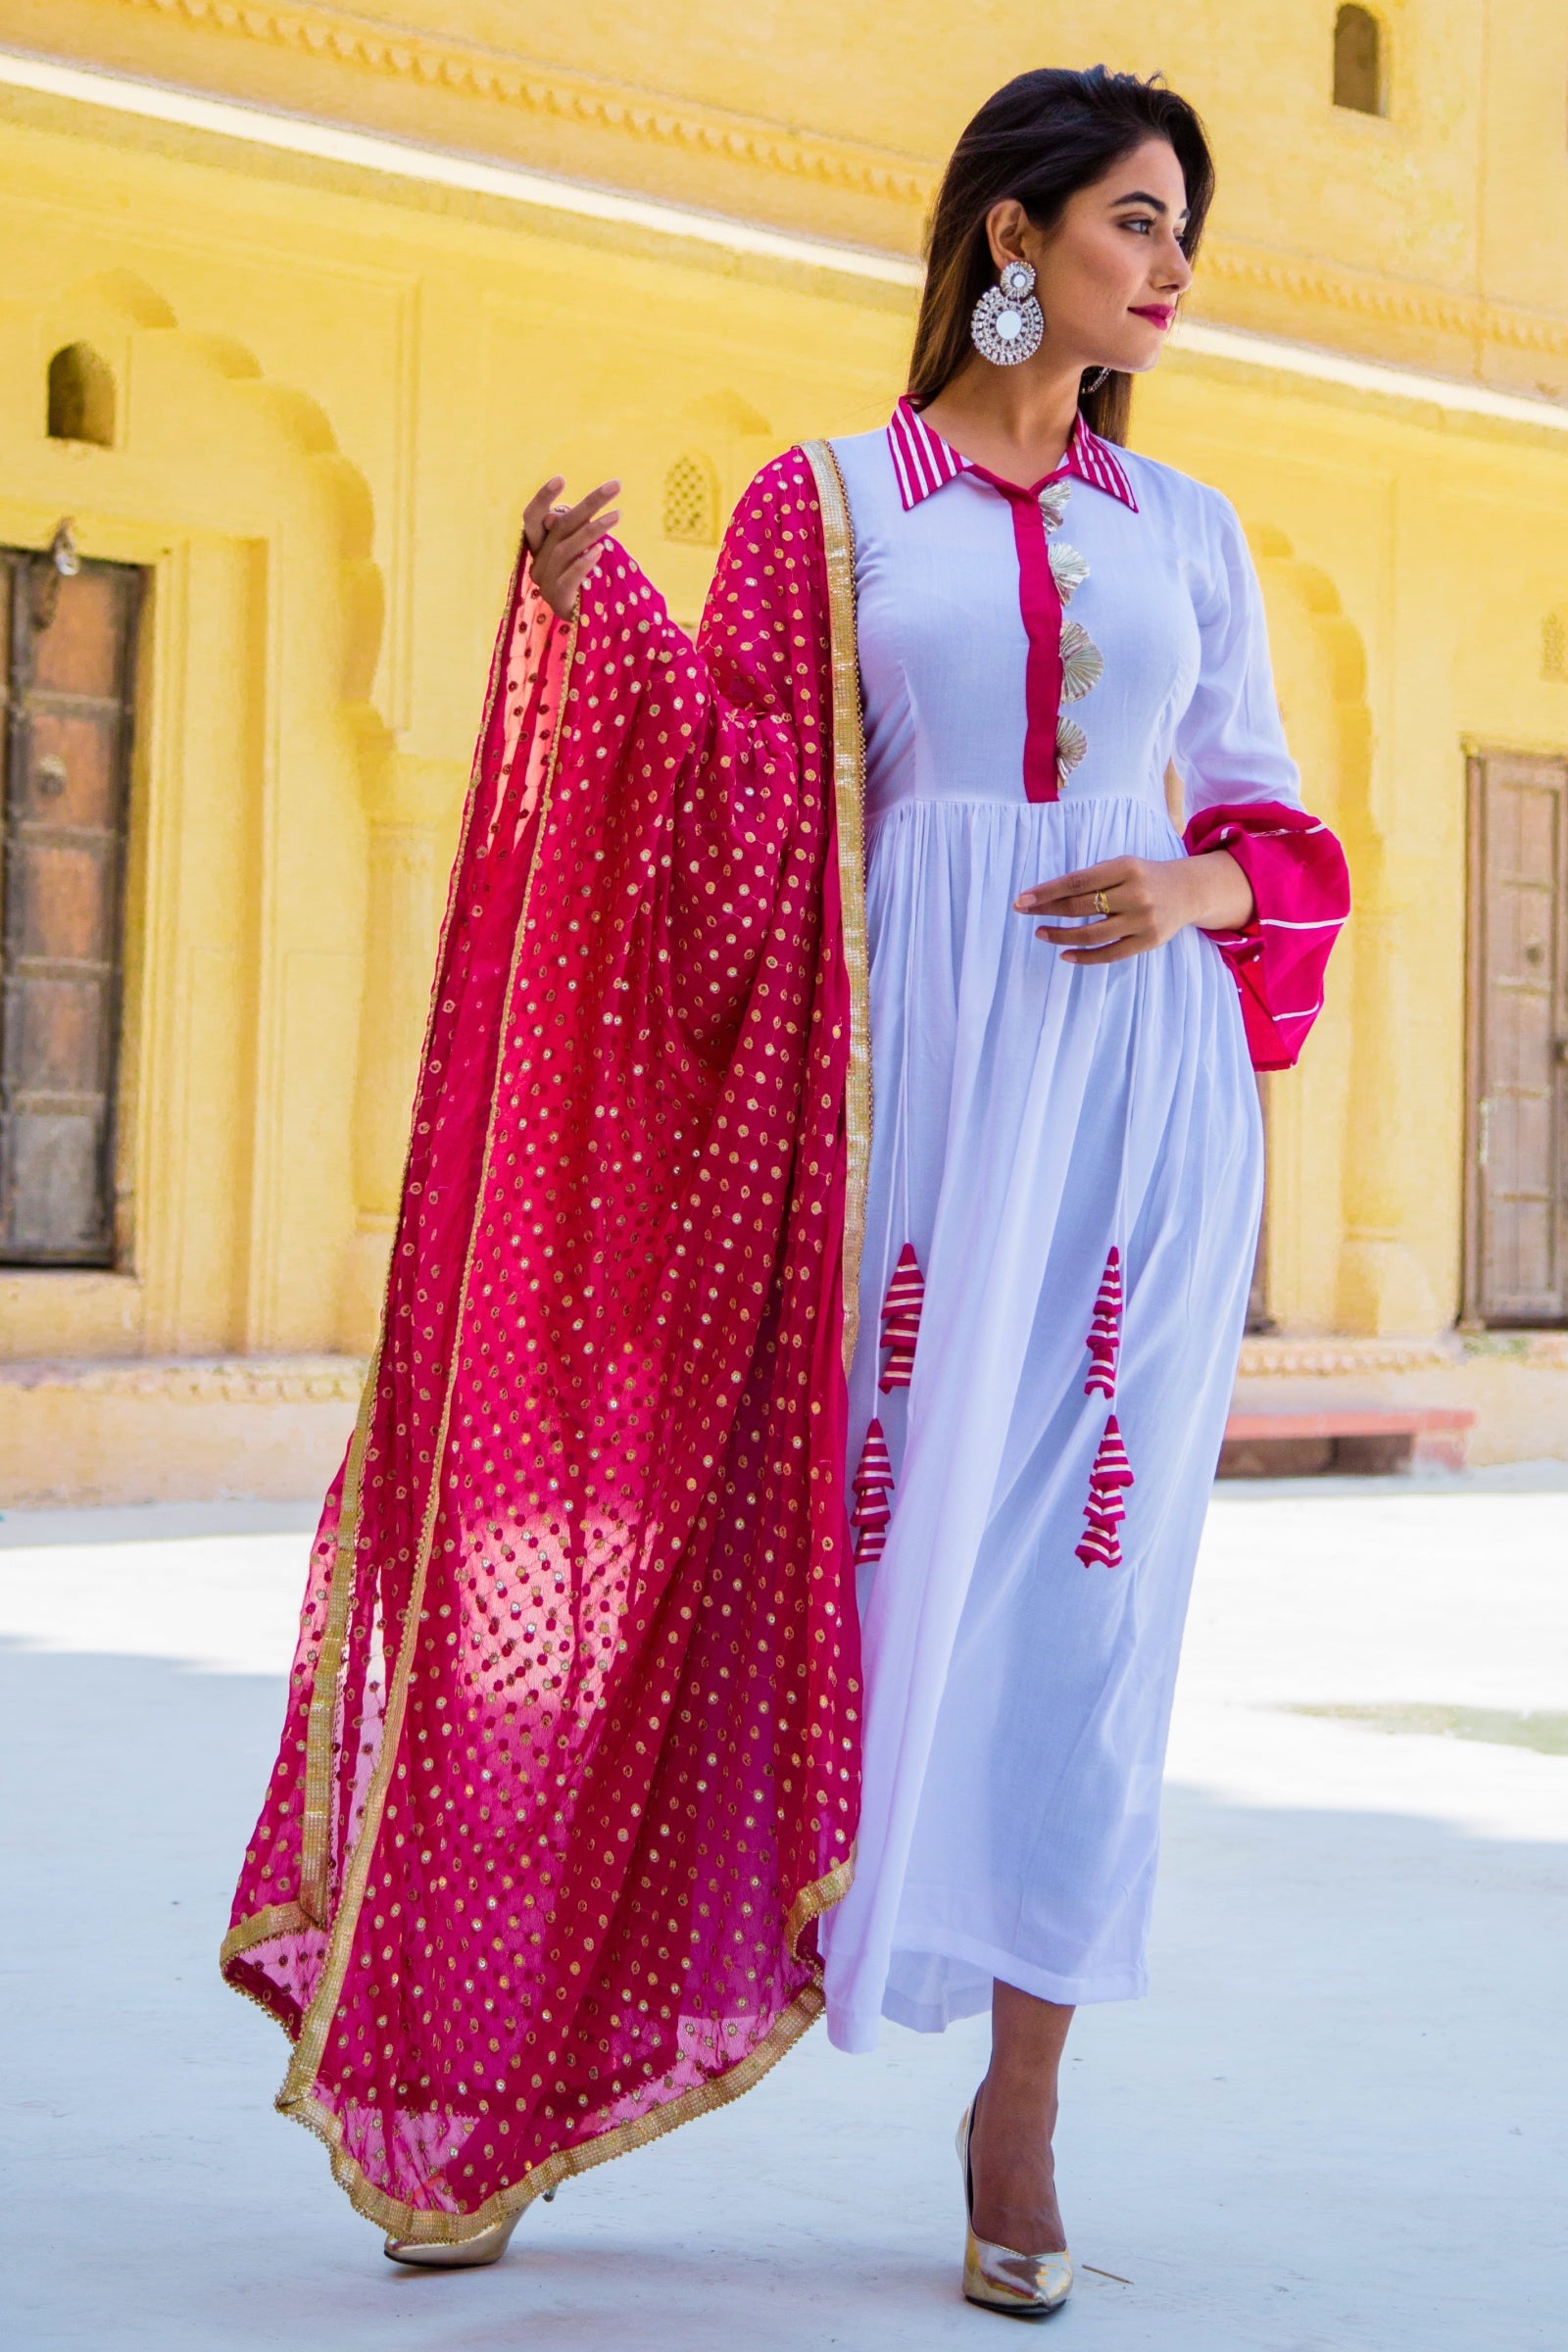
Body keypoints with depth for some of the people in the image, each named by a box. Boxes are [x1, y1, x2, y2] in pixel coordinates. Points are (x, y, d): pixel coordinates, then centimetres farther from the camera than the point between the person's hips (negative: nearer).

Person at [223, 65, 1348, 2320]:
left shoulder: (1187, 528, 15)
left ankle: (1021, 2113, 7)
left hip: (1136, 1070, 2)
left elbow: (1271, 830, 16)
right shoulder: (824, 502, 8)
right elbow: (750, 812, -1)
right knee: (867, 1542, -3)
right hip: (904, 1068, -2)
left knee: (1088, 1572, -2)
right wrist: (601, 618, -15)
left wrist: (1192, 889, -6)